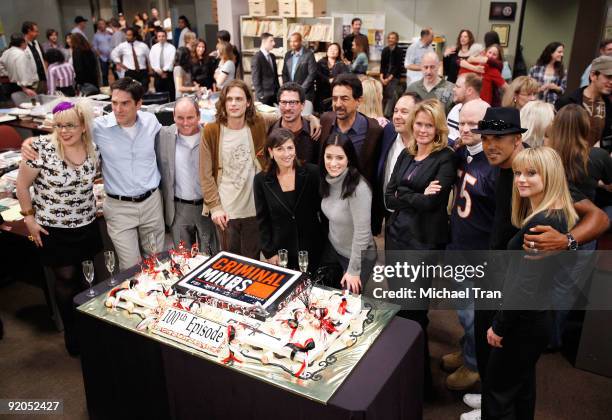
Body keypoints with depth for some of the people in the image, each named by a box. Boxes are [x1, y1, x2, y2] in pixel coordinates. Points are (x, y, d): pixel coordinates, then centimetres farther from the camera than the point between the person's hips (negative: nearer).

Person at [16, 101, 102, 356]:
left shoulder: (93, 150, -4)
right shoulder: (41, 148, -17)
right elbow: (22, 185, -8)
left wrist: (89, 204, 7)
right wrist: (29, 218, -6)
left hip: (87, 226, 4)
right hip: (53, 229, -3)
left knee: (86, 277, 13)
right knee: (66, 279, 8)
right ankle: (71, 333, 28)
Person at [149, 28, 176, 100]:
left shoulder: (171, 47, 0)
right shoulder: (154, 48, 9)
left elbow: (171, 61, -8)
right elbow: (152, 61, 2)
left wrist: (164, 70, -16)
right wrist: (159, 71, -13)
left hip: (168, 73, -2)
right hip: (157, 73, 3)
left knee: (171, 94, -4)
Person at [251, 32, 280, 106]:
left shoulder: (272, 56, 14)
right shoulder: (257, 57, -9)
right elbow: (255, 79, -11)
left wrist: (278, 91, 13)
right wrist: (260, 95, -15)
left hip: (274, 94, 7)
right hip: (264, 95, -7)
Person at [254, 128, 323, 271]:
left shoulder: (312, 172, -9)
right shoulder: (261, 180, -6)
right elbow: (262, 220, 0)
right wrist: (269, 252, -3)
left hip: (312, 249, 0)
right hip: (281, 250, 1)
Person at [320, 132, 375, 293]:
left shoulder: (359, 188, -31)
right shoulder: (328, 180, -8)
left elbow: (362, 233, -27)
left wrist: (354, 270, -20)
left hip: (357, 255, -6)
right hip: (333, 247, 7)